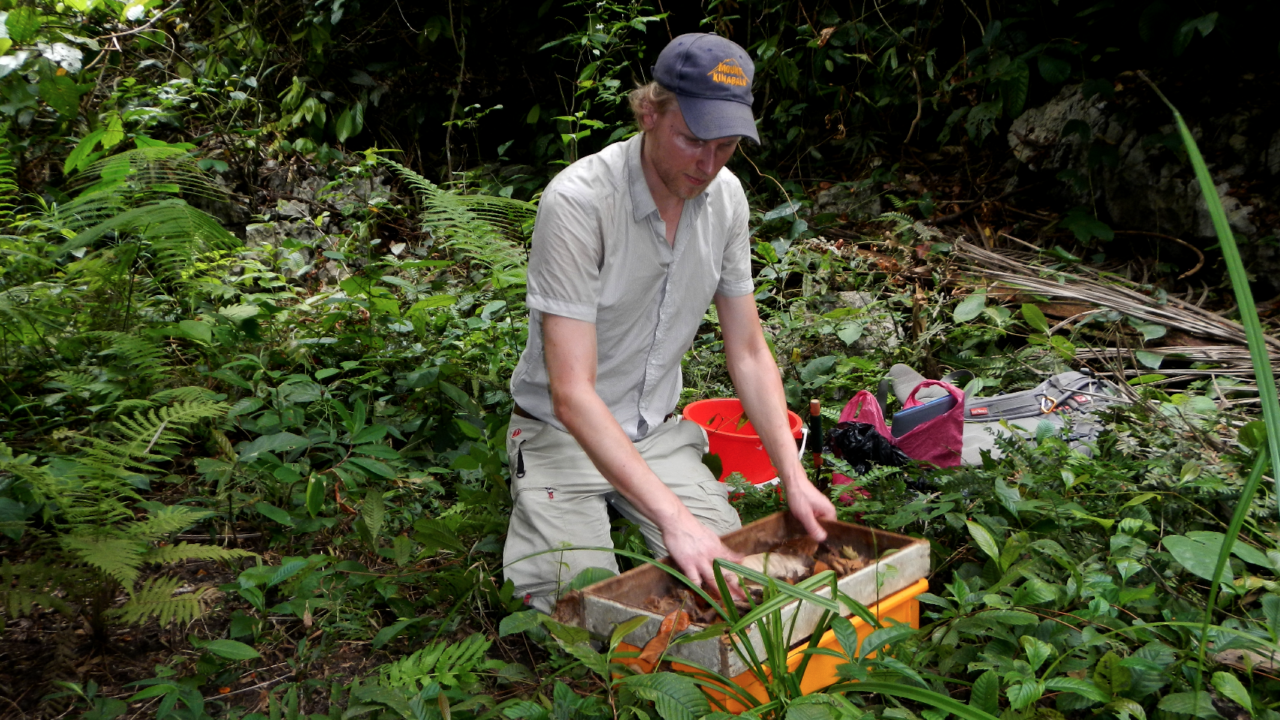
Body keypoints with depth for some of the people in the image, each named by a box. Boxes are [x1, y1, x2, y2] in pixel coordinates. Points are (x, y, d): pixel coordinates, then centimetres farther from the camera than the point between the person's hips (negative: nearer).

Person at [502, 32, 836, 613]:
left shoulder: (726, 197, -7)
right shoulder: (579, 200, -27)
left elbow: (748, 352, 2)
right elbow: (572, 393, -32)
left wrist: (794, 479, -9)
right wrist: (671, 515, -40)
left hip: (658, 433, 5)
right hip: (565, 433, -5)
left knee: (731, 571, -11)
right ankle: (535, 507, 14)